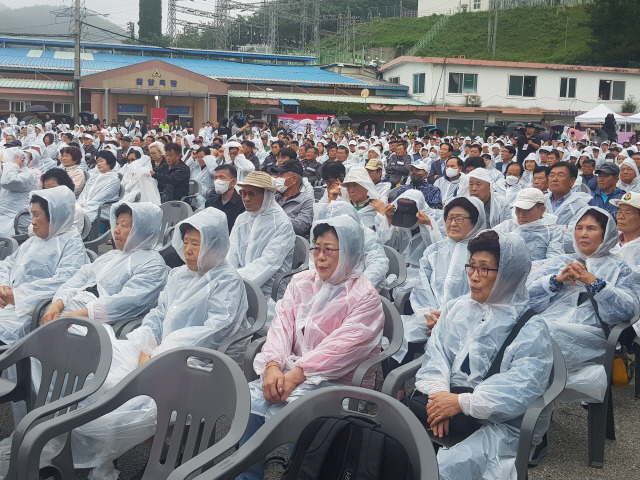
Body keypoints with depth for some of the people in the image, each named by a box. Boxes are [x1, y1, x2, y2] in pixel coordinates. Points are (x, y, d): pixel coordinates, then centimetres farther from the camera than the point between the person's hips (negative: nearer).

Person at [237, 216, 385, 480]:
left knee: (285, 409, -32)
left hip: (337, 380, -5)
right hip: (290, 371, 5)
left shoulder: (365, 297, -4)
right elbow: (282, 324, 4)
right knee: (250, 401, -22)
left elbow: (341, 347, -16)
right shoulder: (301, 282, 16)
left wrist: (297, 374, -23)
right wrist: (273, 365, -15)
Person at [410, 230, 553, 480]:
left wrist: (464, 403, -19)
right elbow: (435, 357, 9)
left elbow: (522, 386, -12)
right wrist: (437, 394, -12)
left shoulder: (531, 329, 0)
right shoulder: (455, 308, 16)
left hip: (496, 422, -4)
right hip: (443, 404, 5)